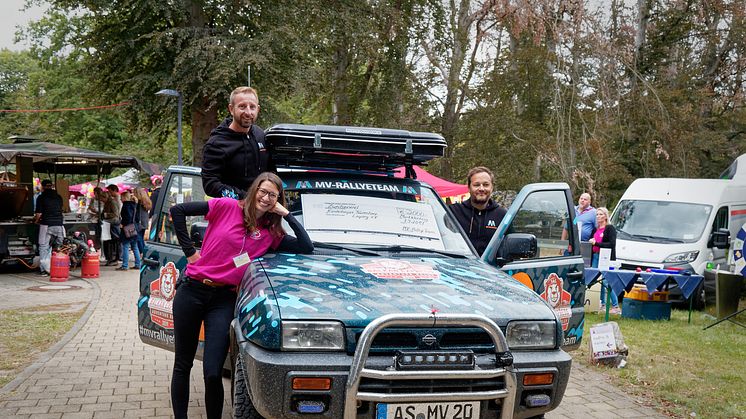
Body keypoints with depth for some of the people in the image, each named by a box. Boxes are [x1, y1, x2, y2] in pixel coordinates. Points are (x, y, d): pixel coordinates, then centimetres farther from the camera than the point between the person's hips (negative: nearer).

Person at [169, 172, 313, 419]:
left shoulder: (271, 234, 6)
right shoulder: (227, 207, -3)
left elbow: (307, 248, -1)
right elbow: (177, 211, -2)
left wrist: (286, 214, -3)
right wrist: (189, 250, -5)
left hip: (224, 300, 1)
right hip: (192, 291, -1)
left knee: (213, 373, -8)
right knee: (183, 366, 9)